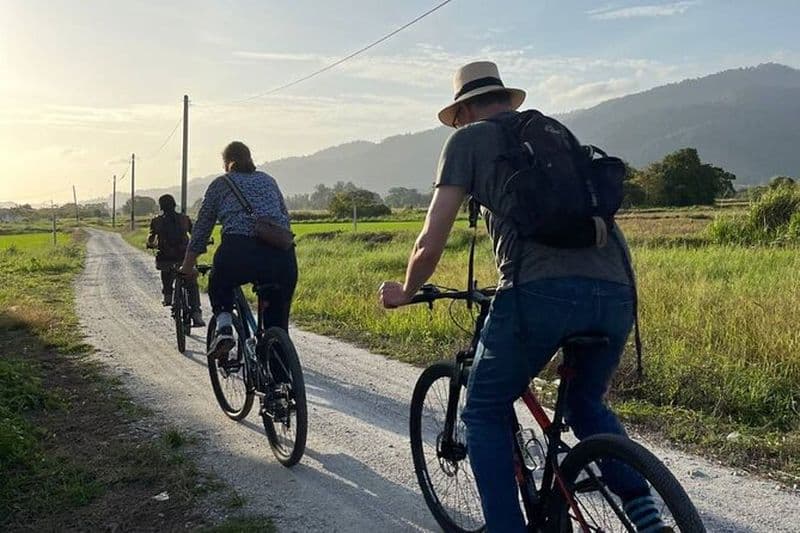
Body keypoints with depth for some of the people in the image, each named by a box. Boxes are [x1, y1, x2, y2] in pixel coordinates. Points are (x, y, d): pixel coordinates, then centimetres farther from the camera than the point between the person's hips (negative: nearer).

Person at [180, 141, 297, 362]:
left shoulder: (220, 184, 20)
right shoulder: (268, 180, 27)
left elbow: (201, 228, 22)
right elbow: (285, 218, 29)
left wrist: (187, 266, 33)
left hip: (239, 251, -2)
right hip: (282, 255, 2)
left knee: (218, 286, 31)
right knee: (277, 322, 15)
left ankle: (223, 326, 7)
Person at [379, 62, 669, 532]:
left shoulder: (469, 139, 14)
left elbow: (430, 245, 8)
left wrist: (405, 293, 27)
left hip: (542, 290, -6)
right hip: (617, 290, 6)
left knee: (485, 413, 18)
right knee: (588, 405, 31)